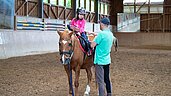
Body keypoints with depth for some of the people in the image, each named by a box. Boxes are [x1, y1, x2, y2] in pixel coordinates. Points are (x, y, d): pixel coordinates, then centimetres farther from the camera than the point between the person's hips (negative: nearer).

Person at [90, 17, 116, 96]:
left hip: (100, 61, -8)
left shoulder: (101, 34, -18)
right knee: (107, 79, 17)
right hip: (107, 60, 8)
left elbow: (92, 45, -18)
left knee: (100, 81, -3)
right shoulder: (111, 34, 5)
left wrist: (92, 41, 4)